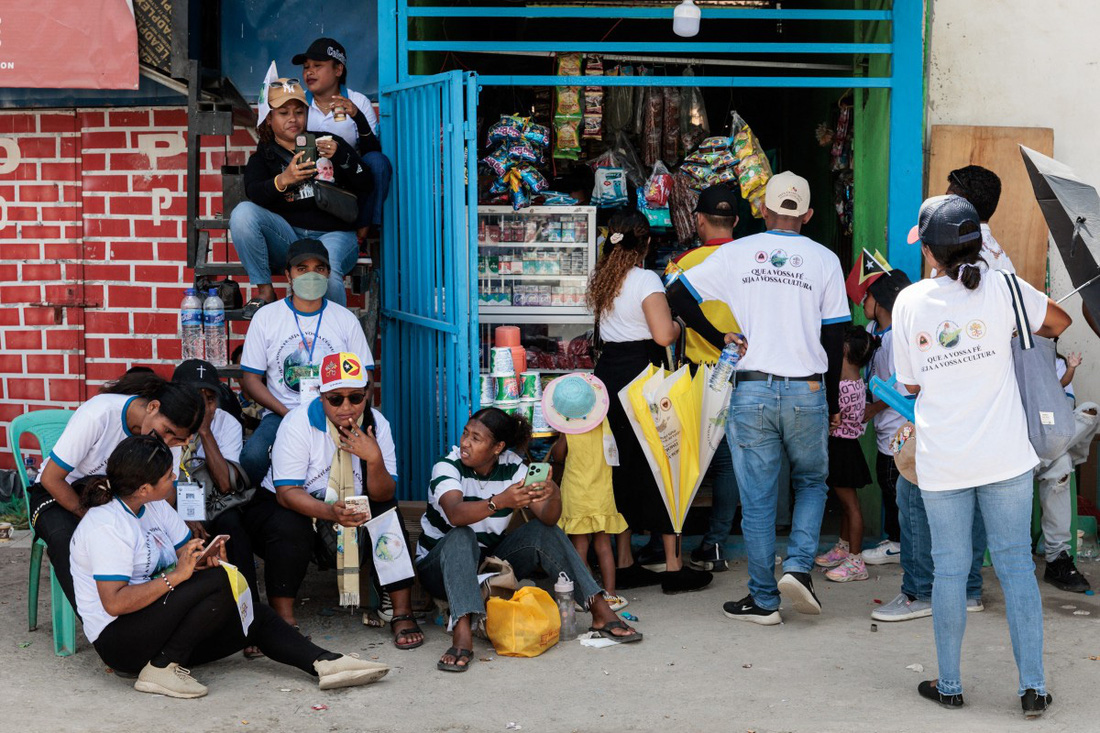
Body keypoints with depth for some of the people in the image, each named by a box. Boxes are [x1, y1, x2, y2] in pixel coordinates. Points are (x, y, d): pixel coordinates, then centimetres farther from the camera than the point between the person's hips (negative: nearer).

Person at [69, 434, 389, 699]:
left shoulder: (155, 507, 10)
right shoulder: (107, 525, -19)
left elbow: (187, 552, 12)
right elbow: (114, 602, -27)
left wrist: (206, 557, -12)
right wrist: (176, 576, -28)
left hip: (158, 626, 10)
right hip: (117, 642, -10)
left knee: (258, 616, 2)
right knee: (218, 581, -26)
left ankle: (325, 663, -15)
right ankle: (163, 668, -22)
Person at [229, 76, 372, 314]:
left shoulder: (328, 144, 15)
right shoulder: (263, 157, 14)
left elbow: (364, 187, 7)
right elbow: (253, 192, -10)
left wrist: (341, 157, -11)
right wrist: (282, 181, -31)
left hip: (333, 234, -2)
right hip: (287, 236, 2)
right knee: (242, 212, -24)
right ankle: (264, 291, -14)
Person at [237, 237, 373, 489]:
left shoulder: (346, 319, 12)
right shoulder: (266, 317, 9)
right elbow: (251, 379, 7)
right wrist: (287, 414, -9)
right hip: (281, 414, 0)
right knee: (253, 457, -33)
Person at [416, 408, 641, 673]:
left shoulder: (512, 467, -7)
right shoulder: (447, 467, -18)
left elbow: (548, 517, -20)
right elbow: (456, 514, -40)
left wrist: (554, 495, -43)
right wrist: (500, 502, -56)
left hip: (489, 559, 4)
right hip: (439, 565, -4)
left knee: (544, 531, -16)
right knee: (461, 537, -35)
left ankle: (601, 613, -19)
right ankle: (462, 635, -52)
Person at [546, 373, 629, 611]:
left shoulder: (568, 434, -13)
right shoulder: (603, 424, -5)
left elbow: (557, 457, 1)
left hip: (576, 497, -3)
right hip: (602, 495, 3)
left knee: (579, 546, 3)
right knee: (603, 545, 8)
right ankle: (610, 595, 10)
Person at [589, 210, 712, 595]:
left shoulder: (601, 279, 10)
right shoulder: (646, 280, -12)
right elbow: (664, 334, -21)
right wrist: (679, 323, 0)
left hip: (608, 372, 7)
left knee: (622, 467, 13)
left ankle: (624, 563, 16)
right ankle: (673, 566, 3)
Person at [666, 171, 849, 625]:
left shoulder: (736, 254, 2)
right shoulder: (824, 260, 3)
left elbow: (678, 295, 1)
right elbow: (834, 337, 5)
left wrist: (719, 339, 7)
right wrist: (833, 401, 14)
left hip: (751, 391, 0)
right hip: (807, 391, 0)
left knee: (757, 498, 6)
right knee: (811, 482, 20)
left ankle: (763, 600, 12)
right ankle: (798, 567, 0)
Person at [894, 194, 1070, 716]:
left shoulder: (909, 302, -4)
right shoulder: (1000, 288, -5)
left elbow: (911, 384, 4)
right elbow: (1058, 321, 13)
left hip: (941, 459, 0)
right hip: (1005, 456, 0)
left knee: (950, 569, 9)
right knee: (1015, 563, 7)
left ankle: (949, 684, 18)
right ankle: (1033, 686, 7)